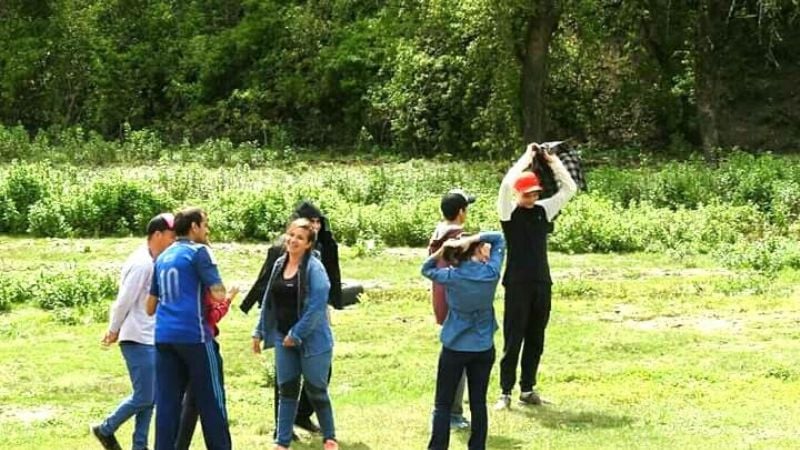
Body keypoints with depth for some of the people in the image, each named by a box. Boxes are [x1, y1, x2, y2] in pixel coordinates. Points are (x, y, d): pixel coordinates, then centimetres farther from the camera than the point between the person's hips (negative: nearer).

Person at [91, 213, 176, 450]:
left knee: (149, 397, 10)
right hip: (138, 340, -9)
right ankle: (106, 429, 11)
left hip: (150, 340, 9)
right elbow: (124, 302, -15)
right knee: (143, 397, -5)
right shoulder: (141, 263, -17)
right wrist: (114, 331, -5)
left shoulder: (152, 262, 13)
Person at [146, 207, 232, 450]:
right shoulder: (199, 251, -3)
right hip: (194, 334, -6)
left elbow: (150, 307, 21)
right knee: (211, 399, 2)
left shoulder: (162, 258, 18)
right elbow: (218, 294, -11)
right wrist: (223, 294, 11)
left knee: (167, 402, 5)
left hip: (164, 337, 6)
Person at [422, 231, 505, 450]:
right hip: (483, 349, 2)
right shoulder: (491, 272, -10)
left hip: (454, 348, -2)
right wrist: (472, 239, -10)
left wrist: (442, 250, -5)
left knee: (443, 404, 6)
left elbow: (426, 269, 8)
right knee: (478, 402, 10)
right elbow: (499, 239, 3)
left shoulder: (451, 277, -12)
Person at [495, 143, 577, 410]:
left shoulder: (543, 210, 9)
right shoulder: (509, 211, -4)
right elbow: (507, 184, -21)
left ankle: (528, 389, 18)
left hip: (542, 284, 5)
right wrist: (527, 157, -13)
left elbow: (569, 189, 7)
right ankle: (505, 392, 3)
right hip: (517, 284, -5)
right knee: (513, 340, -2)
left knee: (536, 340, 9)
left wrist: (553, 162, -1)